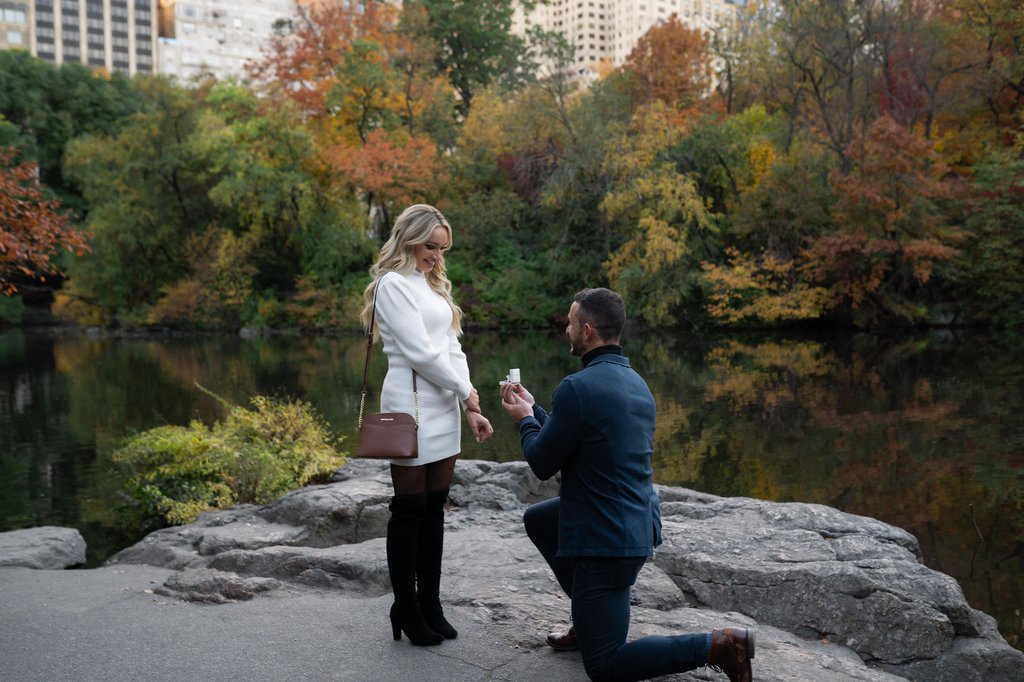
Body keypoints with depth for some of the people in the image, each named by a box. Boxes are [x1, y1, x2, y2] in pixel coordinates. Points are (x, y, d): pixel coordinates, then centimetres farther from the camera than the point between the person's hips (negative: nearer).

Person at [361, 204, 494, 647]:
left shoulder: (434, 285, 17)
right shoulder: (394, 285, -8)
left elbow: (451, 348, 12)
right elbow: (420, 352, -15)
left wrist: (468, 408, 3)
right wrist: (467, 391, -6)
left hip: (443, 409, 8)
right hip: (412, 408, -8)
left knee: (434, 509, 10)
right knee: (410, 511, 0)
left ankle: (429, 605, 19)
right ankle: (406, 610, 12)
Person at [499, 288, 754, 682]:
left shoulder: (577, 388, -21)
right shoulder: (636, 382, 7)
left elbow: (542, 463, -10)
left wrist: (525, 420, 8)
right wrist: (533, 409, 21)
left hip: (606, 539, -9)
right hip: (639, 523, 9)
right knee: (538, 519, 28)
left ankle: (719, 646, -8)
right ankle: (588, 619, 27)